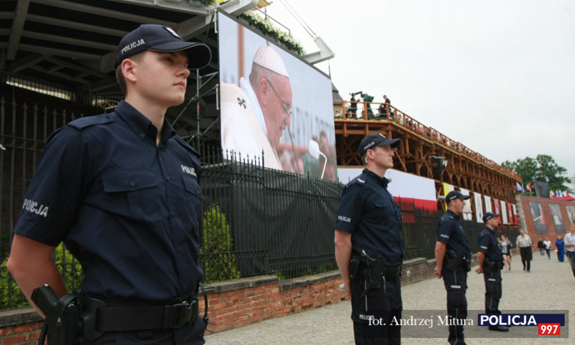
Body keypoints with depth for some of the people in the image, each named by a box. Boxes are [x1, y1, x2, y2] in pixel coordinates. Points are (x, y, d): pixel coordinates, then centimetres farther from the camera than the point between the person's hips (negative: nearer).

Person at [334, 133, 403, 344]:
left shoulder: (384, 191, 17)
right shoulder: (358, 188, -11)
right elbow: (341, 240, -14)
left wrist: (395, 276, 16)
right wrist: (348, 283, -9)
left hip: (392, 280, 9)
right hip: (370, 282, -9)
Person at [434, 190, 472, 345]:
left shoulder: (453, 221, 18)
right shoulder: (447, 221, -14)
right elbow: (440, 246, -21)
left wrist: (440, 266, 19)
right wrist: (440, 268, -15)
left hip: (459, 268, 10)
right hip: (453, 268, -10)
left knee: (457, 303, 15)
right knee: (458, 305, -7)